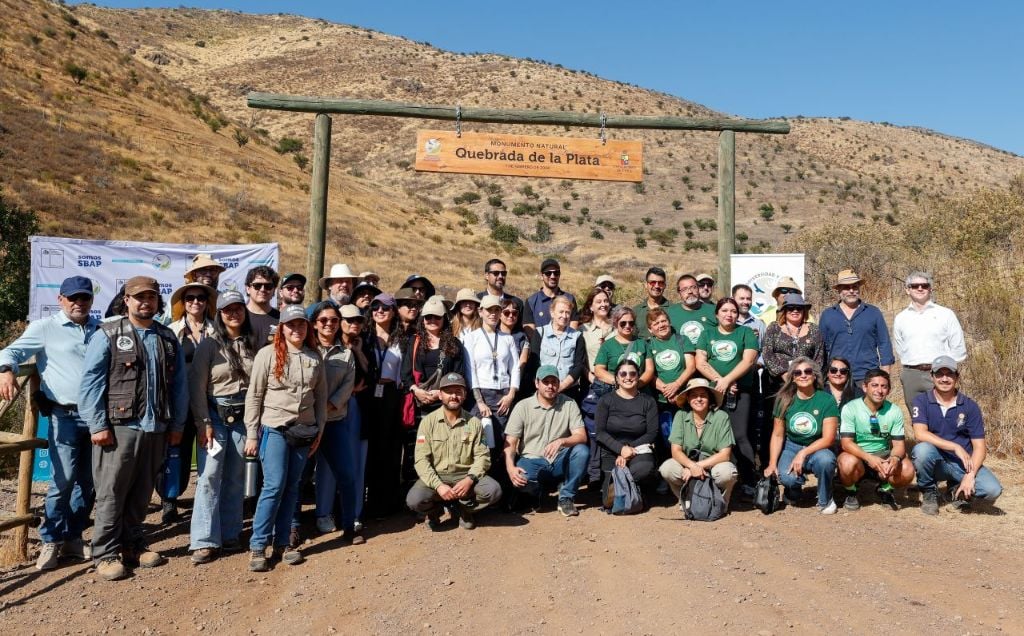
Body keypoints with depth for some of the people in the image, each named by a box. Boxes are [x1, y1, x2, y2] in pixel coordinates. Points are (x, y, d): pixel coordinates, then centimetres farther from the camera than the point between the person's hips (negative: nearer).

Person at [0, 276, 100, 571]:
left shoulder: (101, 329, 13)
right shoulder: (45, 327, 2)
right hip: (66, 416, -4)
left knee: (89, 481, 10)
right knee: (63, 480, -6)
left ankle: (73, 537, 22)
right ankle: (51, 541, 9)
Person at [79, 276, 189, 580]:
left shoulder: (168, 338, 12)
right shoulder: (107, 335, -1)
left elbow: (179, 384, 13)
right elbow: (90, 382, -6)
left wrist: (177, 423, 8)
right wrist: (98, 425, -12)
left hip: (156, 429, 4)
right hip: (119, 427, -4)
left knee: (141, 493, 13)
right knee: (111, 494, 1)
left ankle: (132, 544, 26)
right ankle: (106, 554, 11)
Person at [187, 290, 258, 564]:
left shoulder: (252, 344, 6)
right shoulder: (209, 344, -4)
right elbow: (196, 386, -6)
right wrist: (204, 423, -11)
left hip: (244, 417, 3)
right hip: (216, 416, -3)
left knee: (236, 477, 9)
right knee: (209, 476, -6)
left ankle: (230, 534, 20)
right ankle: (205, 541, 1)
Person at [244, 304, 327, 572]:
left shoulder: (315, 358, 5)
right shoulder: (268, 354, -6)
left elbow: (321, 396, 10)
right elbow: (254, 396, -5)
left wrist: (319, 429, 6)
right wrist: (252, 434, -6)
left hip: (304, 430, 4)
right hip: (274, 429, -4)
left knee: (291, 487, 9)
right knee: (274, 486, -7)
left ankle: (283, 542, 20)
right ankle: (258, 546, 5)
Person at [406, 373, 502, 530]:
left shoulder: (474, 422, 2)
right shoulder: (428, 421, -3)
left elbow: (482, 456, -2)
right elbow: (421, 459, -9)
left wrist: (469, 479, -21)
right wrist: (438, 485, -23)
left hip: (465, 476, 1)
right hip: (436, 476, -1)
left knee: (493, 490, -26)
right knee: (414, 500, -30)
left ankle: (463, 509, 6)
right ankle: (435, 510, 9)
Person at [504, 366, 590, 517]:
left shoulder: (569, 404, 2)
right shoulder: (523, 406, -1)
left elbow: (581, 436, -8)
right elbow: (510, 442, -5)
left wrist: (561, 441, -30)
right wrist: (510, 468, -24)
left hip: (560, 461, 2)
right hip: (532, 461, -1)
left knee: (582, 450, -27)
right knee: (521, 479, -34)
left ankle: (566, 497, -8)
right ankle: (538, 492, 5)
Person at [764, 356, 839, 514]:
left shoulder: (826, 400, -9)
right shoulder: (785, 400, -2)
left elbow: (828, 438, -13)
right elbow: (777, 435, 2)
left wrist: (803, 453, -24)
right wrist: (772, 464, -7)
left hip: (817, 448, -1)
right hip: (791, 447, 1)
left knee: (825, 460, -37)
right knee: (787, 477, -31)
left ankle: (825, 500, -6)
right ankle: (793, 492, 11)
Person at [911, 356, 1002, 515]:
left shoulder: (970, 406, 0)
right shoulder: (921, 401, -5)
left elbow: (979, 446, -3)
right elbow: (920, 433, -20)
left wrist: (970, 475, -17)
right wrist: (956, 447, -25)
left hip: (962, 462, 2)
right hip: (934, 461, -2)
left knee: (992, 490, -24)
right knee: (923, 449, -36)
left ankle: (957, 491, 13)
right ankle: (929, 493, -7)